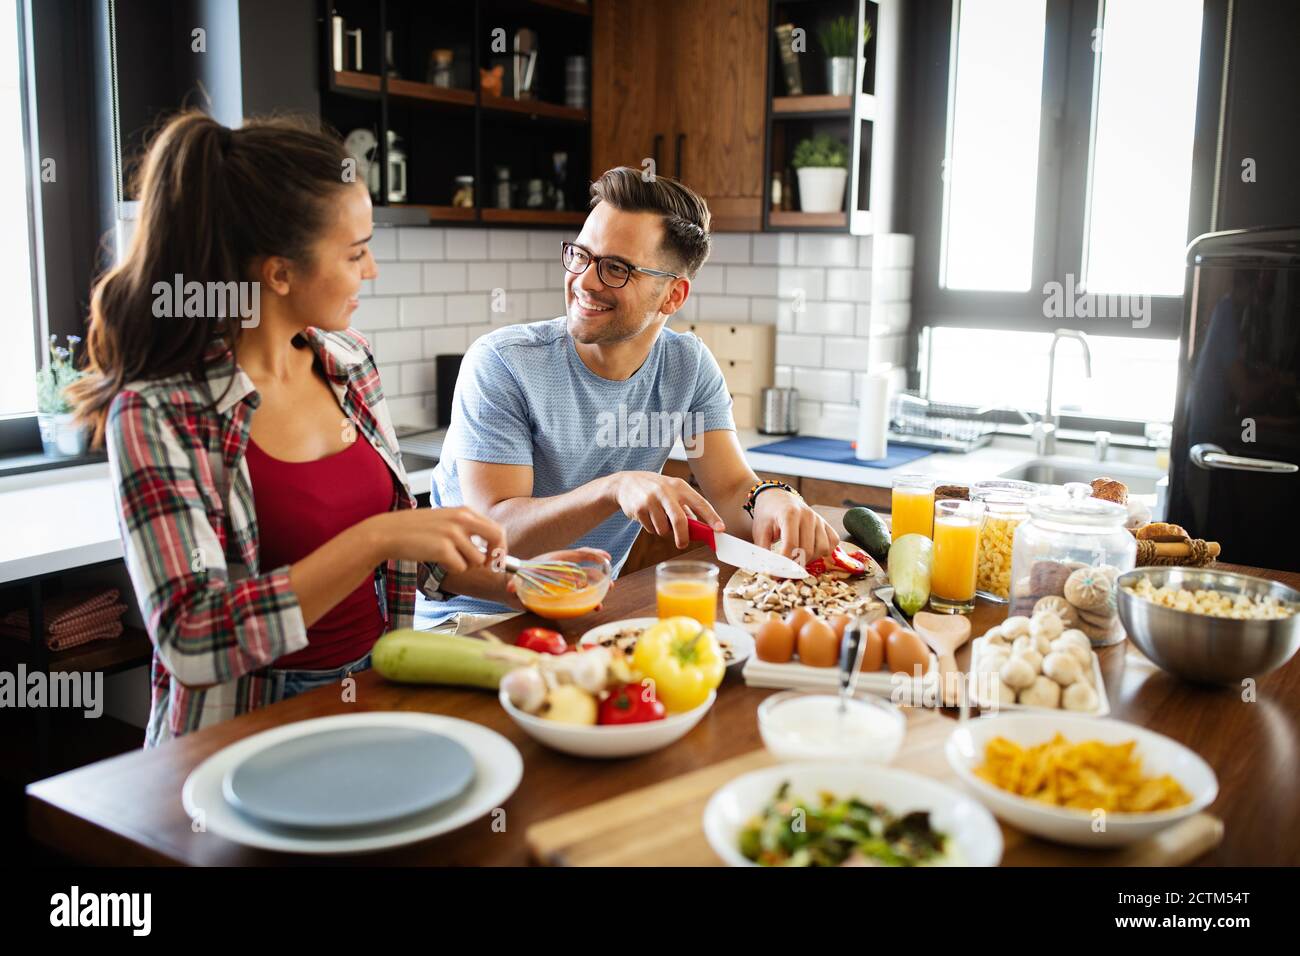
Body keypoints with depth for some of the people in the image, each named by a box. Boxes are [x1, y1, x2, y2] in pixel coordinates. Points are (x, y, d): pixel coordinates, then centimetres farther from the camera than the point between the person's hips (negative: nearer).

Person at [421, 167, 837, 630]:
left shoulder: (688, 368, -1)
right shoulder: (501, 364, -17)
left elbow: (731, 491, -7)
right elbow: (493, 531, -22)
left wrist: (771, 500, -32)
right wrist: (615, 489, -38)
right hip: (473, 618, -5)